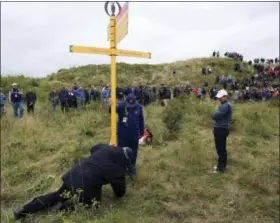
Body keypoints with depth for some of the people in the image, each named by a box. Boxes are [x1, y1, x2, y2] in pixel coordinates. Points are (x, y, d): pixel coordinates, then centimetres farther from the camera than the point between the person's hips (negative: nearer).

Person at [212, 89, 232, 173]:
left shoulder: (226, 106, -18)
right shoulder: (224, 105, 16)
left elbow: (216, 116, -23)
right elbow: (218, 115, 15)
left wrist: (213, 115, -3)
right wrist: (215, 115, -4)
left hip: (221, 129, -11)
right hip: (221, 128, 11)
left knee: (220, 149, -4)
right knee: (222, 148, 18)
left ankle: (221, 168, 4)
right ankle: (223, 165, 29)